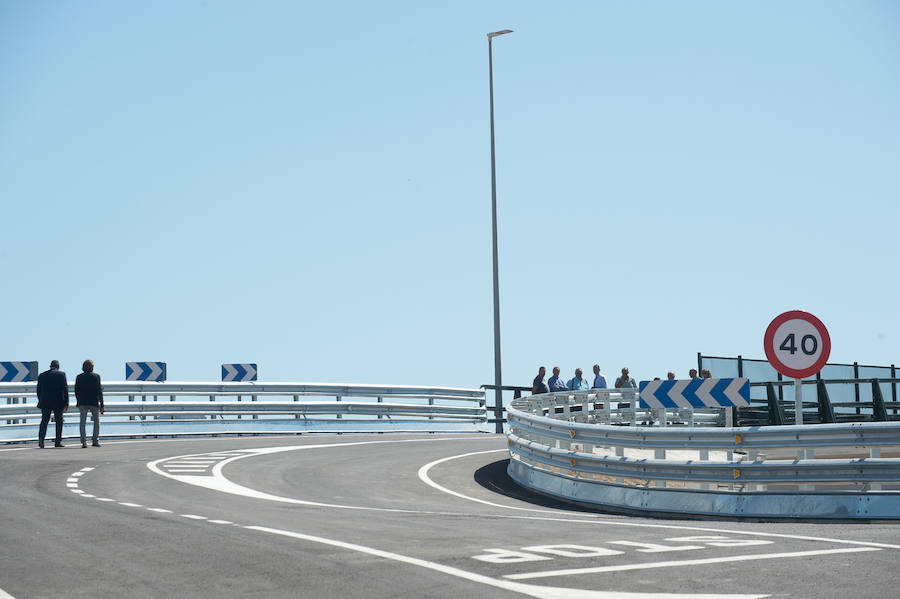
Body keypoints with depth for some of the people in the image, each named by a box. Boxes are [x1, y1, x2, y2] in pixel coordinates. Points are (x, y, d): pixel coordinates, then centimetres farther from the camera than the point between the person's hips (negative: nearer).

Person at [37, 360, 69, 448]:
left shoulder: (42, 375, 7)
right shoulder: (61, 374, -3)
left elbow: (38, 390, 10)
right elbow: (65, 389, -7)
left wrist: (40, 401, 20)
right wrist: (66, 402, -4)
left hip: (45, 402, 2)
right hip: (58, 402, -2)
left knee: (44, 421, 3)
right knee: (59, 422, 9)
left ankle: (41, 439, -17)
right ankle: (58, 442, 10)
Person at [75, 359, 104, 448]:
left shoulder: (79, 377, 3)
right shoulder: (96, 376, -4)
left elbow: (76, 391, 5)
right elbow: (99, 391, -5)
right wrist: (102, 405, -2)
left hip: (82, 403, 1)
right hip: (94, 402, -1)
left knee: (82, 421, 1)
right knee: (96, 421, 15)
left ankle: (84, 441, -11)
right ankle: (95, 440, 14)